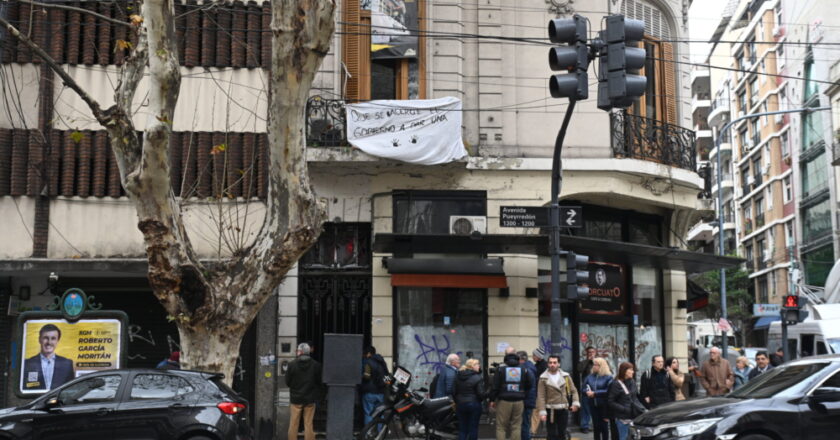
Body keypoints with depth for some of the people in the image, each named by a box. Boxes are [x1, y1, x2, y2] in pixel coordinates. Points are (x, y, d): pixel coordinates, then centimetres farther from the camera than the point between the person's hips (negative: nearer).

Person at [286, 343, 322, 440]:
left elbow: (287, 382, -4)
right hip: (310, 399, 1)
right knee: (308, 424, 6)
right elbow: (319, 382, -1)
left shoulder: (292, 364, -10)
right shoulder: (316, 365, -6)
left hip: (296, 399, -1)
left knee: (293, 424, 9)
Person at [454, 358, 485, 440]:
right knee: (473, 428, 5)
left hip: (460, 405, 5)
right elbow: (481, 393, -16)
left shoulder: (457, 377, 3)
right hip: (474, 404, -5)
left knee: (462, 429, 10)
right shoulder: (477, 378, -14)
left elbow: (454, 391, 8)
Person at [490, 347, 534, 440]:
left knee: (501, 427, 4)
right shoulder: (524, 370, 2)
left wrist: (492, 400, 5)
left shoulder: (500, 370, -6)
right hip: (519, 402, 2)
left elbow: (495, 387, -6)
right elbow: (530, 385, 6)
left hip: (504, 402, -2)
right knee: (516, 427, 8)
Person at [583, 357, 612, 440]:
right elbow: (584, 388, 10)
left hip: (604, 406, -4)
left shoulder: (608, 377, -9)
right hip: (593, 405, 4)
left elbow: (608, 391, -20)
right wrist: (587, 392, -14)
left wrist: (595, 393, -20)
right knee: (596, 426, 10)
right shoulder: (590, 377, 7)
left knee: (604, 426, 4)